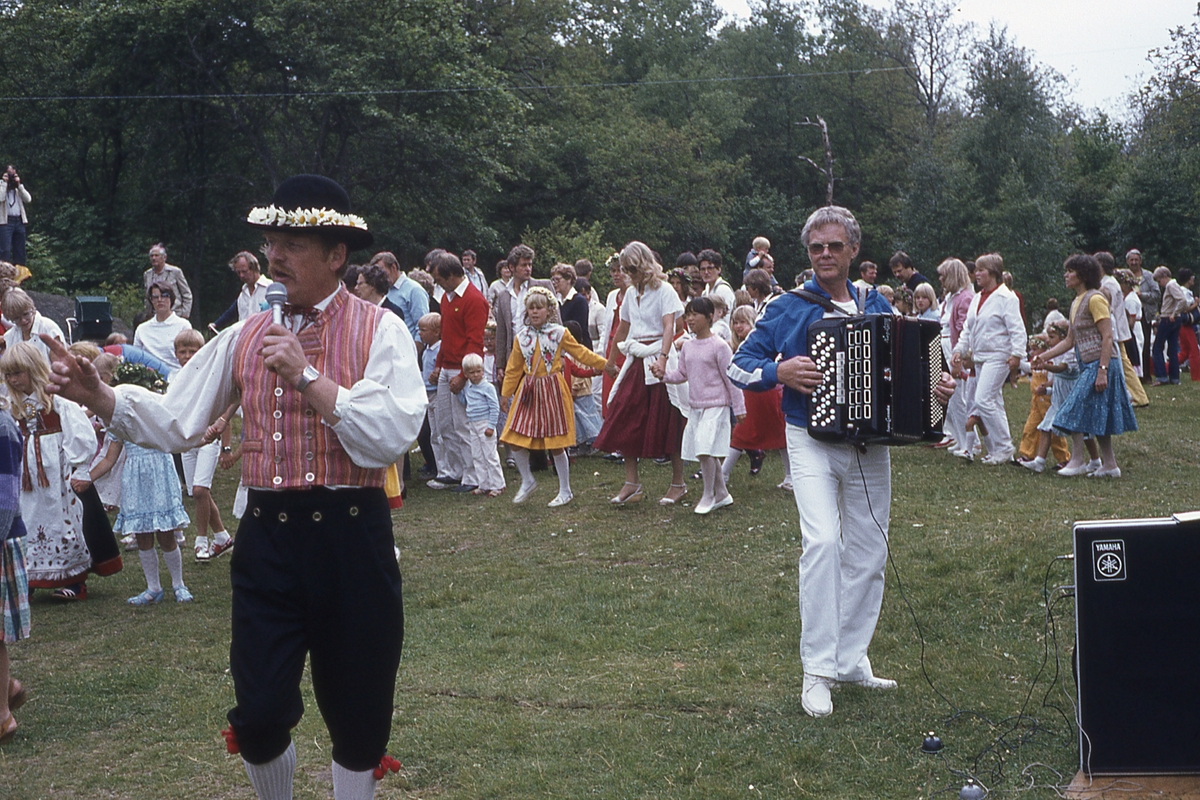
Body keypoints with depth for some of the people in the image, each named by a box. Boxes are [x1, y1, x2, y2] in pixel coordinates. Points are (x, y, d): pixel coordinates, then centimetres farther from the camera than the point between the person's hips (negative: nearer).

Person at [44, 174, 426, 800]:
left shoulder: (380, 330, -4)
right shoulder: (246, 337, 9)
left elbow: (392, 436, -17)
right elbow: (175, 420, 7)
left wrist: (308, 378, -20)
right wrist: (95, 395, -7)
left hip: (350, 539, -3)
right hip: (267, 536, 3)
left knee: (356, 713, 11)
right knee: (260, 714, 6)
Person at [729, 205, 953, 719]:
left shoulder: (877, 308, 9)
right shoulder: (789, 308, 0)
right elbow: (739, 365, 1)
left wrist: (937, 388, -1)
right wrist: (780, 372, -16)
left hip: (869, 442, 4)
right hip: (813, 442, -4)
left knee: (868, 552, 8)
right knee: (823, 541, -20)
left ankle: (852, 660, 22)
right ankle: (818, 671, -13)